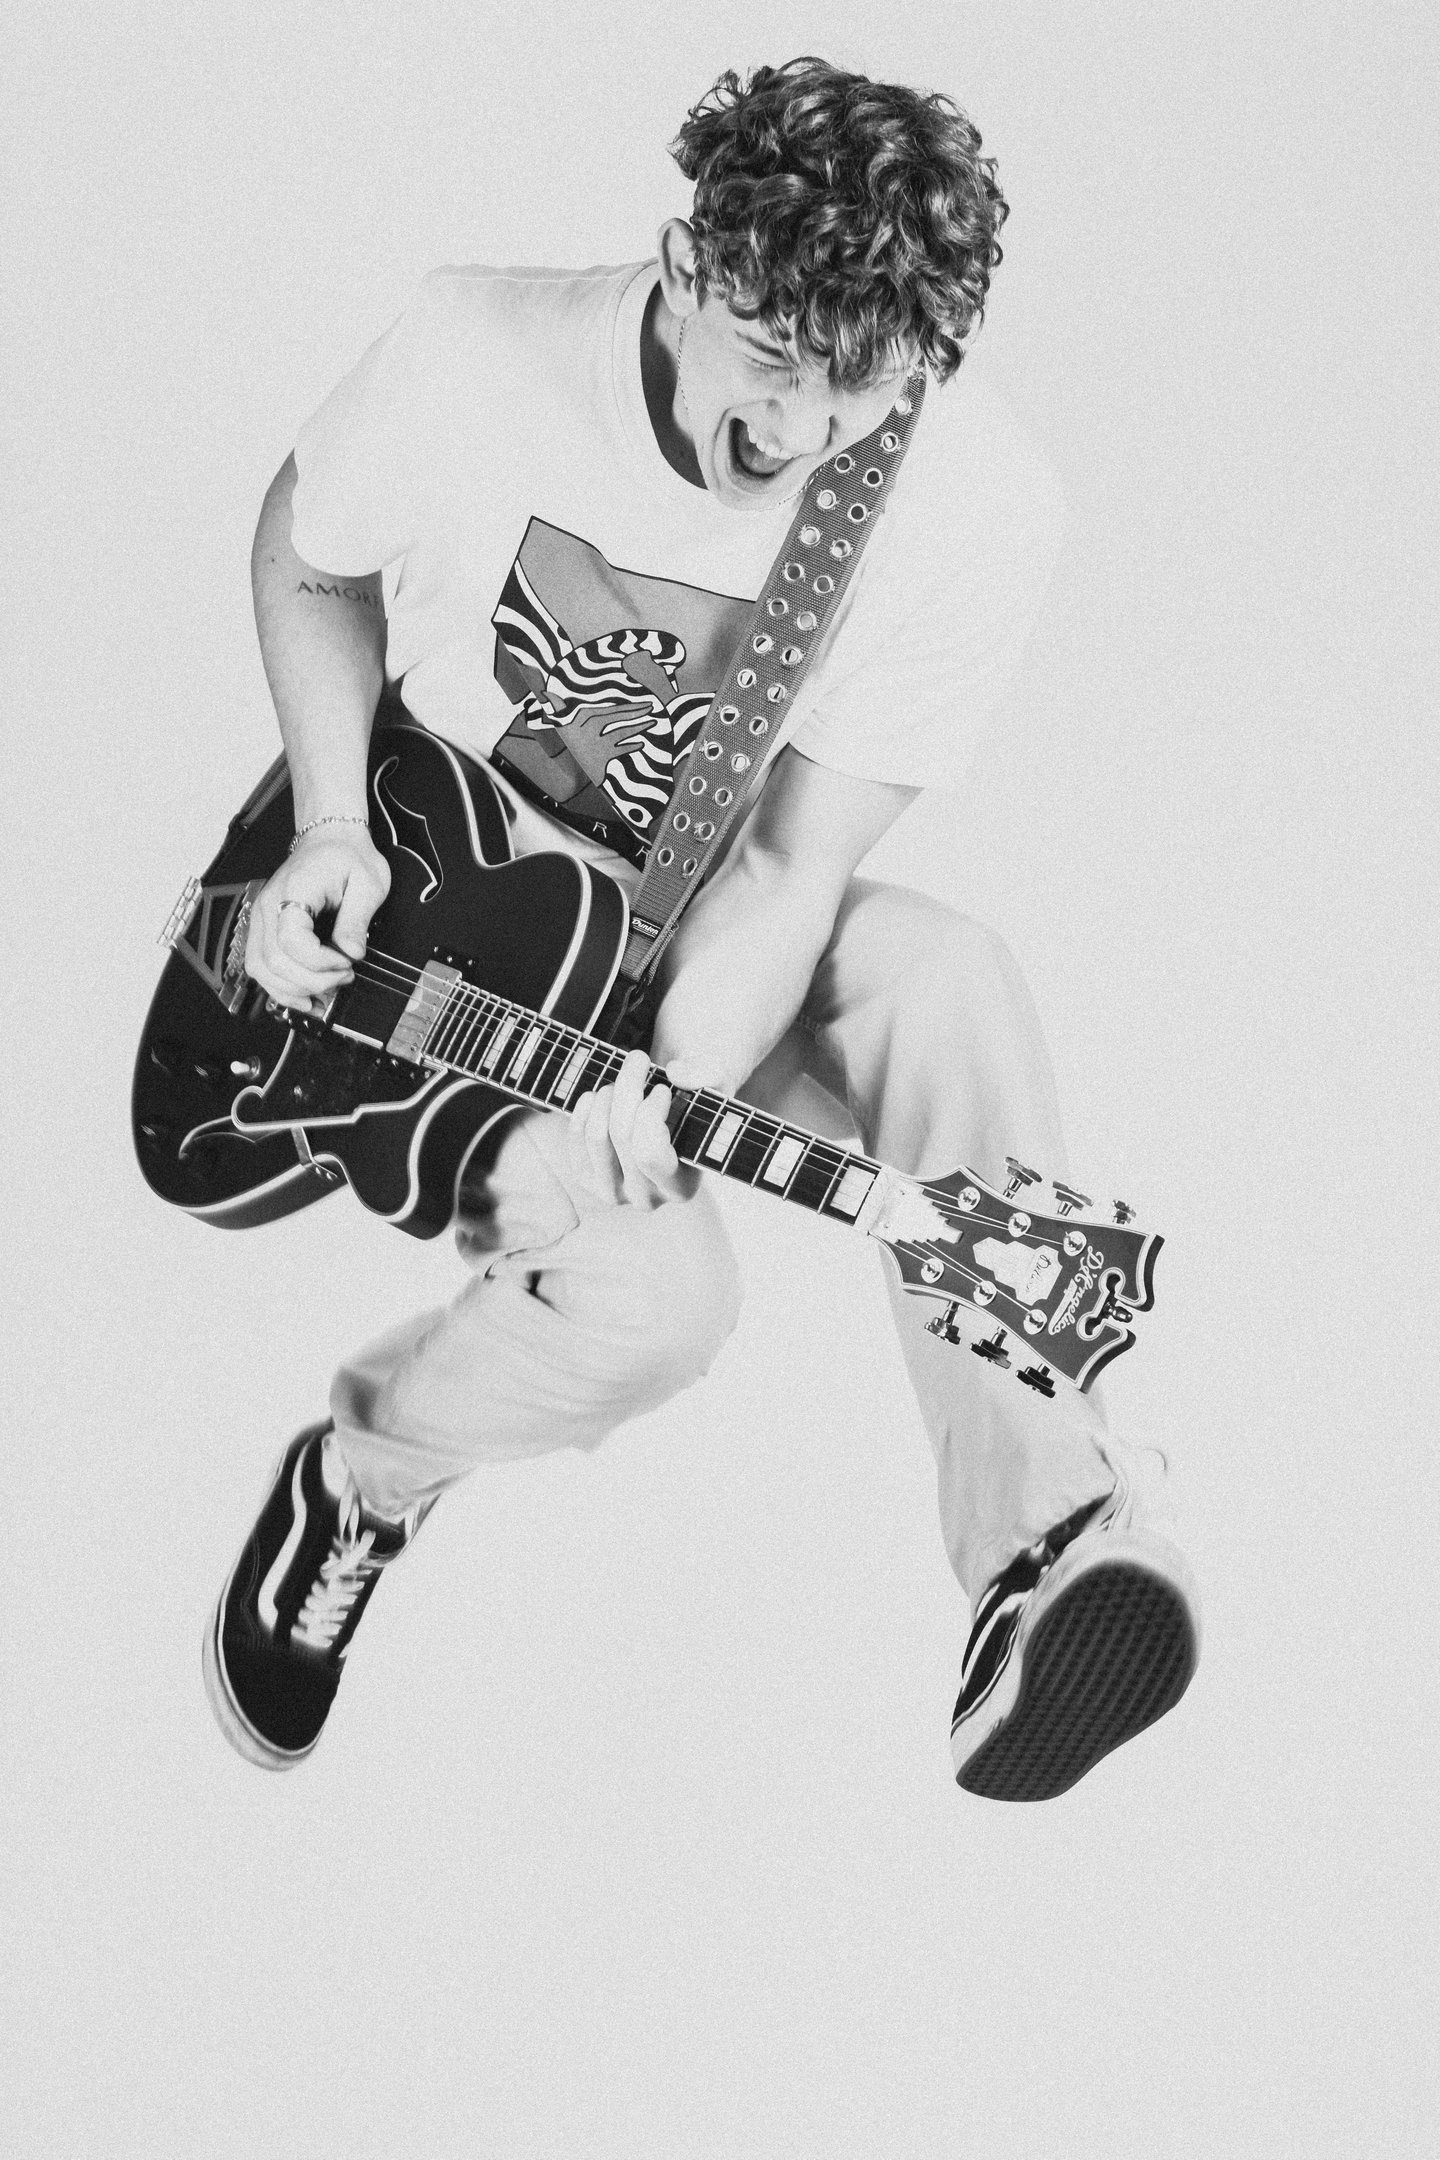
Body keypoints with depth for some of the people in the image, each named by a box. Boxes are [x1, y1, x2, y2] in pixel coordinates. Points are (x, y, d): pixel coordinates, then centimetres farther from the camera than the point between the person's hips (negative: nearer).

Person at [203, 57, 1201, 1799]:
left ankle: (1050, 1540, -34)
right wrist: (331, 829, -12)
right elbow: (303, 557, 2)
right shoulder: (471, 356, -19)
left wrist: (656, 1102, -35)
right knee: (647, 1296, -28)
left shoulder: (977, 507, -20)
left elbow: (794, 862, -20)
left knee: (940, 976, -33)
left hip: (719, 965, 1)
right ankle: (360, 1476, 4)